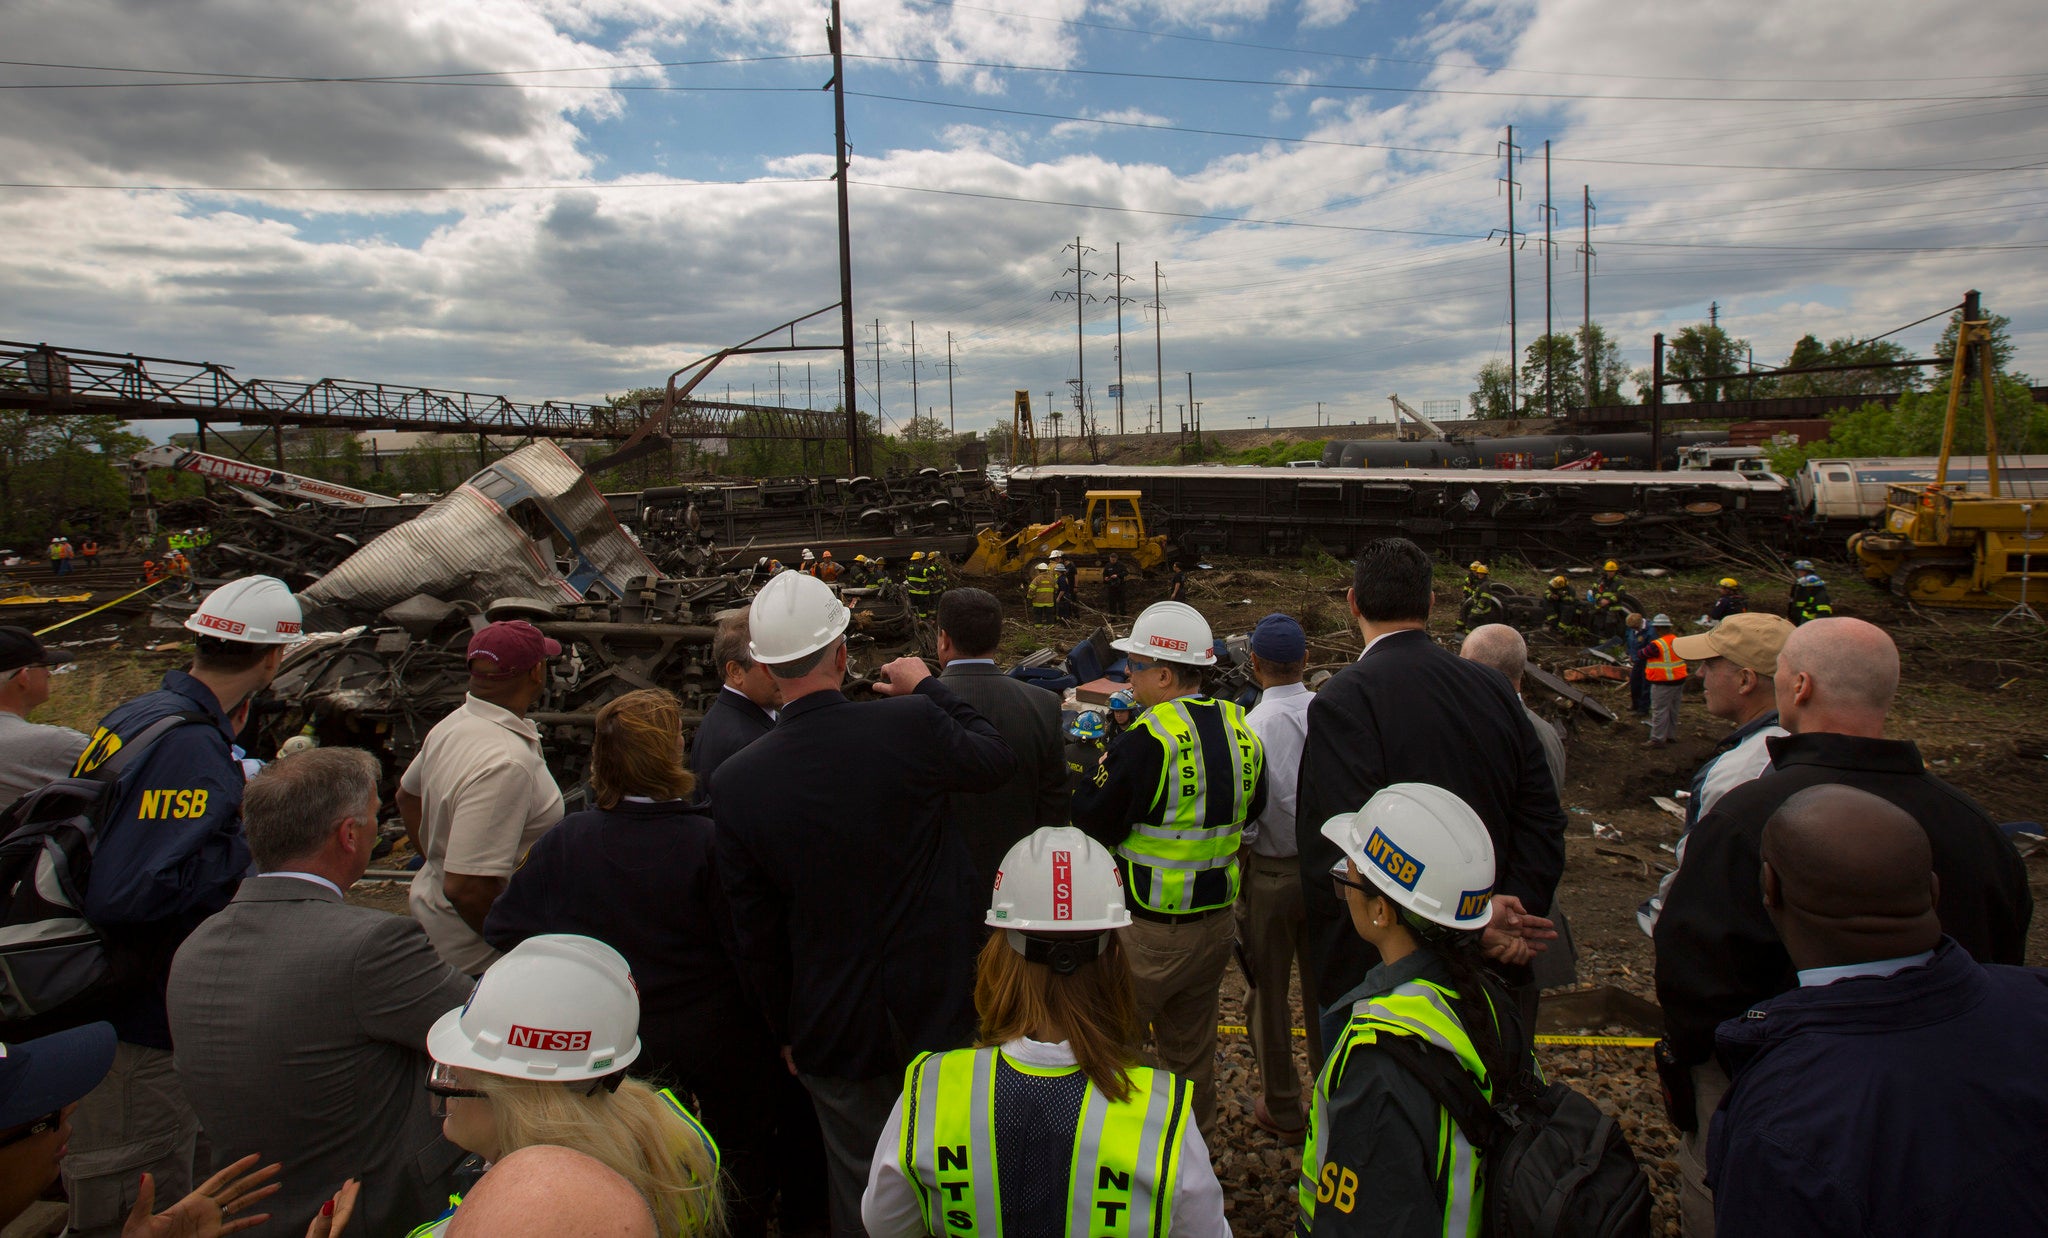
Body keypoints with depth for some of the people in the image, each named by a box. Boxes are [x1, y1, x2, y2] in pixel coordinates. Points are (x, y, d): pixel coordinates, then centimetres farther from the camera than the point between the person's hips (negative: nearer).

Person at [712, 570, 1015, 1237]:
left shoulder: (734, 781, -15)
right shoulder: (912, 725, -23)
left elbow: (755, 933, -5)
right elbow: (996, 758, 0)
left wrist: (786, 1031, 11)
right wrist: (929, 687, 13)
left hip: (832, 1029, 1)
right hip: (937, 1009, -1)